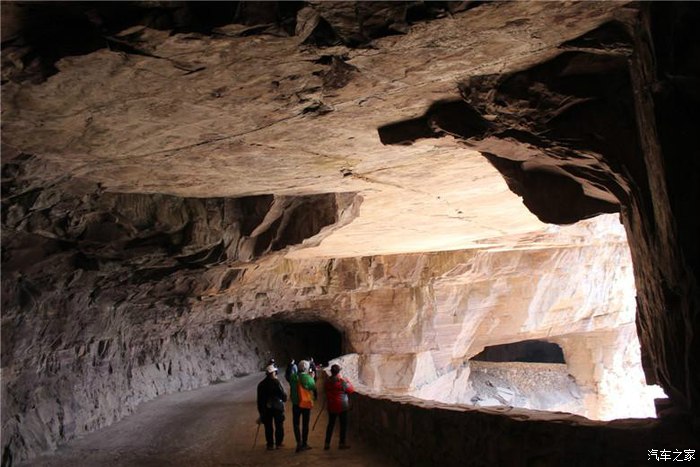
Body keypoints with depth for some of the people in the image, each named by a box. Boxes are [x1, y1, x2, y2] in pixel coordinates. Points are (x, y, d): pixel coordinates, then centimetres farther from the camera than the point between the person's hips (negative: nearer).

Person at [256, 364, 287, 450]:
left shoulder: (261, 384, 4)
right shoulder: (276, 382, -11)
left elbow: (259, 399, 7)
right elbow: (283, 394, -13)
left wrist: (260, 410, 14)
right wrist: (284, 399, 9)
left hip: (266, 408, 4)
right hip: (277, 407, -3)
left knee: (268, 426, 10)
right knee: (279, 425, 10)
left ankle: (270, 444, 14)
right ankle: (279, 443, 17)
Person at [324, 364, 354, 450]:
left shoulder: (327, 382, -4)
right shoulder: (342, 381, -17)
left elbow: (326, 393, 5)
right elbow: (351, 390, -5)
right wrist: (347, 382, 8)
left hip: (331, 406, 5)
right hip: (342, 406, -5)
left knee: (331, 424, 14)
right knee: (343, 424, 8)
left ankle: (327, 443, 16)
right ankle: (342, 443, 11)